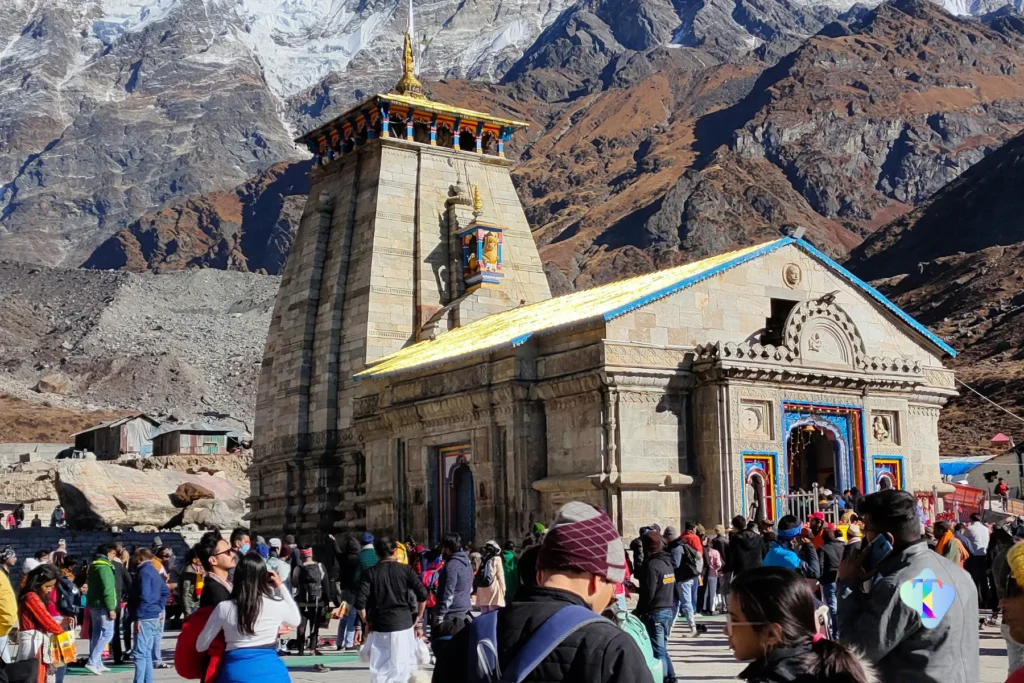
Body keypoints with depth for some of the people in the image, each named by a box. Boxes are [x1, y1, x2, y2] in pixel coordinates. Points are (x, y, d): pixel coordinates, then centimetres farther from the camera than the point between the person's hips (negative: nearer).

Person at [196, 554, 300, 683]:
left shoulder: (224, 608, -3)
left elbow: (201, 646, 5)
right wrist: (280, 587, 21)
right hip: (271, 672, 0)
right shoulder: (277, 605, -2)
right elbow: (296, 621, 22)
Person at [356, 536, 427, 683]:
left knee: (380, 669, 5)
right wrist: (418, 617, 6)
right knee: (402, 667, 8)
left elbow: (360, 602, -9)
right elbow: (422, 595, -6)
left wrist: (366, 622, 5)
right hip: (403, 623, 0)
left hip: (379, 626, 0)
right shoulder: (406, 570, 1)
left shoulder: (370, 573, 0)